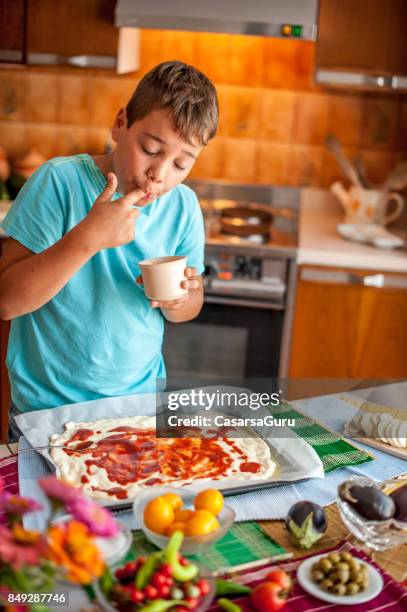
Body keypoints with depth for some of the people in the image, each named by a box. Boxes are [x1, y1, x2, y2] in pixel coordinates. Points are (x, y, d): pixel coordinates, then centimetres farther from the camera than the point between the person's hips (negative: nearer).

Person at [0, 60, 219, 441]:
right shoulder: (60, 181, -16)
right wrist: (86, 238, -31)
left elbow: (186, 312, 7)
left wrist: (180, 300, -16)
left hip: (141, 404, 4)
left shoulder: (183, 206, -5)